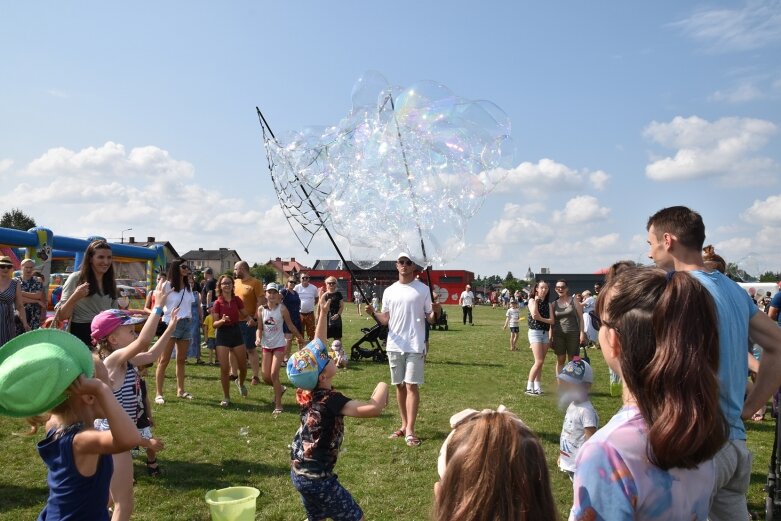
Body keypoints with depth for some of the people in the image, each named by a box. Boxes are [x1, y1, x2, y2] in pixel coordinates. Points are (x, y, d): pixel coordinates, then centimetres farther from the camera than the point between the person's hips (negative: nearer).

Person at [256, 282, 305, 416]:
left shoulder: (282, 309, -11)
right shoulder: (261, 309, -3)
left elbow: (290, 326, 0)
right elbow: (260, 328, 1)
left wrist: (300, 338, 7)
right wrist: (258, 338, -18)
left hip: (279, 345, -4)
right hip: (266, 345, 4)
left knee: (274, 374, -13)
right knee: (266, 377, 5)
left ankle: (278, 405, -2)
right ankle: (280, 389, 37)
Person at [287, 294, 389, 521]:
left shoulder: (307, 390, -3)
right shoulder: (330, 400, -25)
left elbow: (317, 347, 6)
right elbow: (374, 409, -37)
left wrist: (323, 314, 7)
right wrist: (382, 387, -18)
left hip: (299, 472, 8)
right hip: (317, 477, -8)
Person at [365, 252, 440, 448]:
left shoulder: (423, 289, 0)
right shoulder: (389, 291, 10)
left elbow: (430, 320, 0)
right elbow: (385, 320, 10)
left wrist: (436, 312, -22)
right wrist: (373, 313, -9)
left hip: (415, 346, -4)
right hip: (394, 345, 4)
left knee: (412, 386, -8)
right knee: (399, 385, 11)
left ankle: (410, 431, -7)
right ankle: (404, 425, 23)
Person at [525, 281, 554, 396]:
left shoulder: (548, 304, 12)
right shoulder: (532, 300, -1)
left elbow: (552, 320, 1)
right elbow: (534, 315, -18)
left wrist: (541, 318, -13)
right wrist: (536, 300, -10)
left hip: (545, 333, 5)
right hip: (535, 332, -5)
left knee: (541, 362, 6)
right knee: (539, 361, -13)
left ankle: (537, 386, 12)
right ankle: (529, 387, -6)